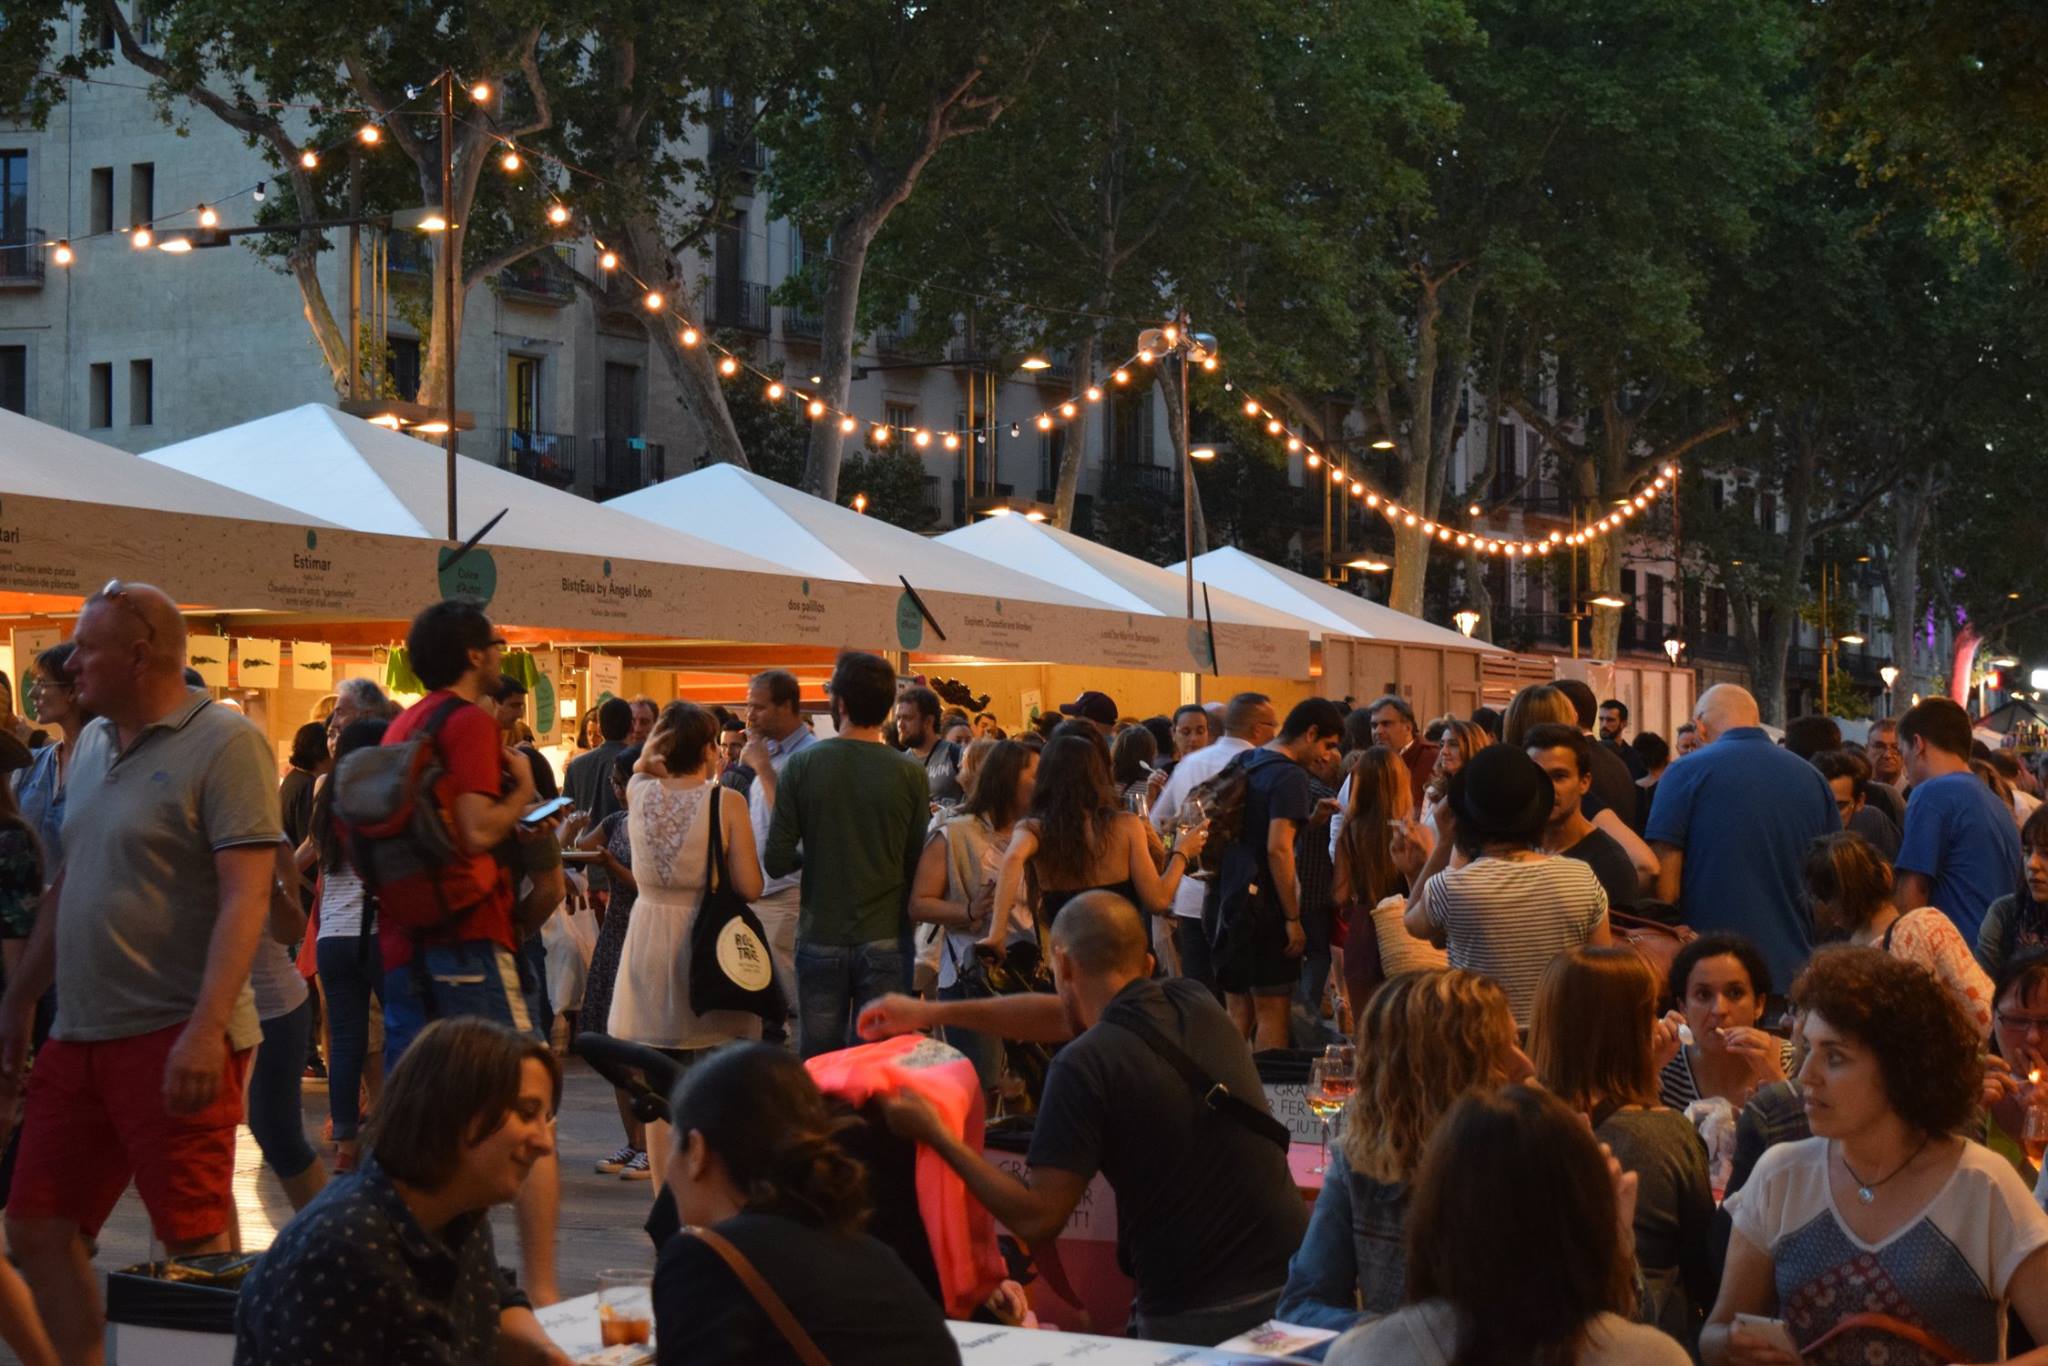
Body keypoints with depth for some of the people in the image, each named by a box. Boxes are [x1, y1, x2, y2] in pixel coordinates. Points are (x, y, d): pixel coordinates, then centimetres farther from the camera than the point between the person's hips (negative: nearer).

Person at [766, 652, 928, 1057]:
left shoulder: (802, 764, -8)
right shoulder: (910, 773, -8)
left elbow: (776, 862, -7)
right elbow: (919, 866, -4)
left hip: (820, 938, 0)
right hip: (886, 940, 0)